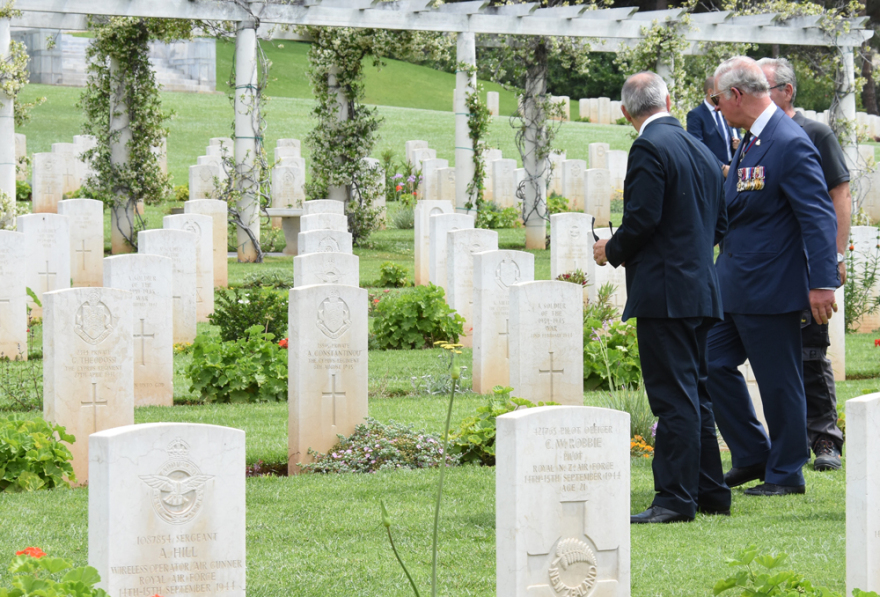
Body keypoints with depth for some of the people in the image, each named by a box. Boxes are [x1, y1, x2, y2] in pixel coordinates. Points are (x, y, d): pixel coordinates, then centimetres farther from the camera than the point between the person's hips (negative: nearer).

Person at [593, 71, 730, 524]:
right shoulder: (701, 151, 15)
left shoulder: (649, 148, -12)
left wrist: (612, 251, -1)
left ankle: (676, 498, -9)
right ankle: (710, 491, 20)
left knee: (673, 397, -8)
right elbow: (719, 226, 17)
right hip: (702, 287, 9)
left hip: (666, 292, -9)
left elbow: (642, 219, -19)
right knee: (694, 394, 15)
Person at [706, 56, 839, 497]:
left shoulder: (791, 144, -18)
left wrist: (823, 283, -23)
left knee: (779, 382, 1)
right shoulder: (750, 140, 11)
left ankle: (786, 474, 13)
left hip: (771, 287, -10)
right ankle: (752, 458, 23)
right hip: (734, 286, 10)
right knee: (713, 365, 12)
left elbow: (819, 216, -20)